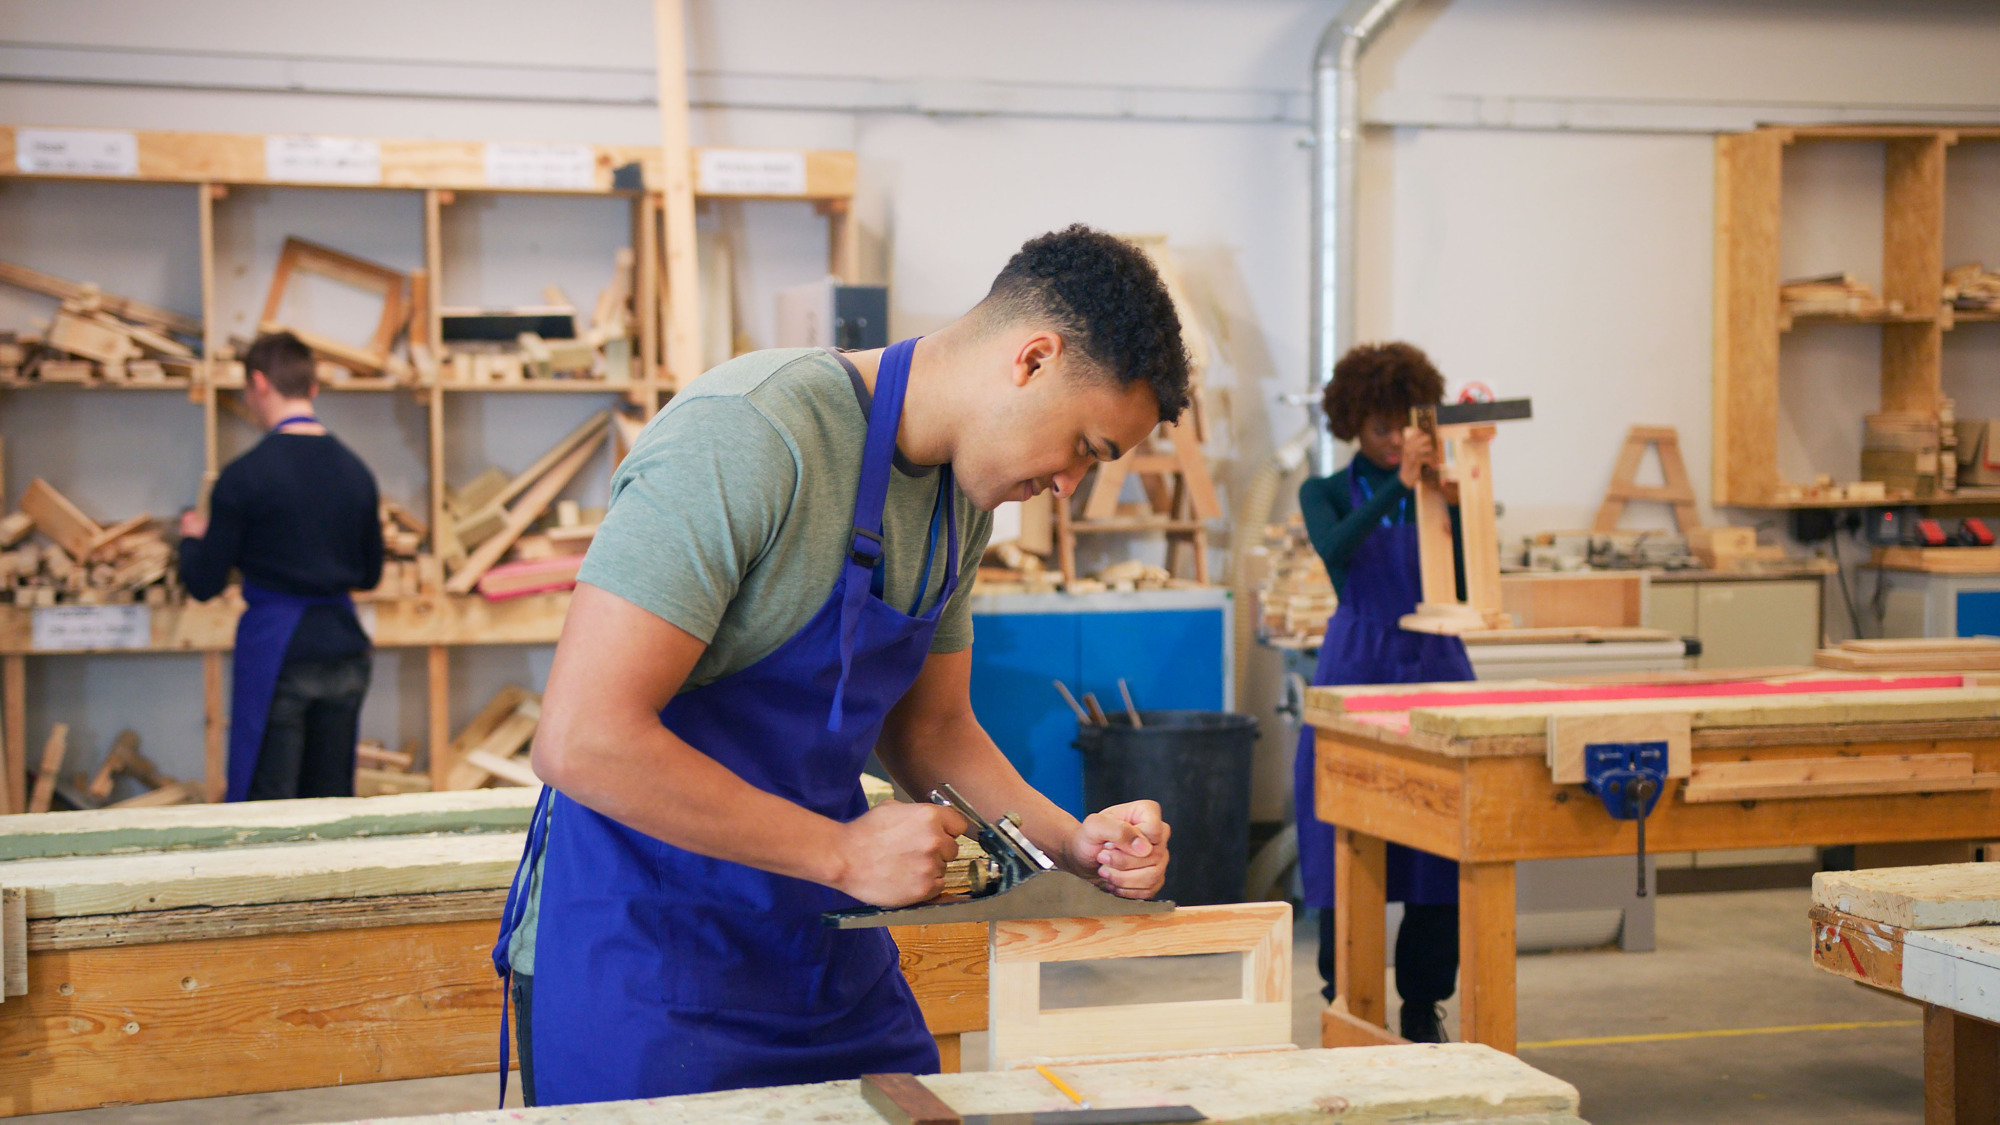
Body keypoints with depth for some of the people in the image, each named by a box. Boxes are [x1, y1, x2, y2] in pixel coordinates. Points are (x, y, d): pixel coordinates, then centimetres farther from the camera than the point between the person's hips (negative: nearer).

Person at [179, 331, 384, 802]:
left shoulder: (245, 475, -10)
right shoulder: (355, 471, 6)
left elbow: (204, 585, -5)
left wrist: (192, 537, 14)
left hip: (274, 655, -5)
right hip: (343, 647, 5)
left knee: (263, 807, 0)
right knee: (333, 807, 11)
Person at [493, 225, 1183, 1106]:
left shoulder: (962, 495, 4)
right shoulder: (742, 437, -23)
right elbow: (582, 739, -28)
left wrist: (1072, 843, -2)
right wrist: (844, 852, -22)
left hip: (829, 954, 8)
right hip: (641, 958, -7)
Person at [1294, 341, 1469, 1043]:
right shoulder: (1327, 493, 4)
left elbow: (1466, 585, -2)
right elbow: (1334, 551, -19)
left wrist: (1457, 503, -12)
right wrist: (1398, 485, -28)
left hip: (1436, 668, 2)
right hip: (1357, 667, -2)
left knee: (1441, 849, 2)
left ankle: (1425, 1005, 15)